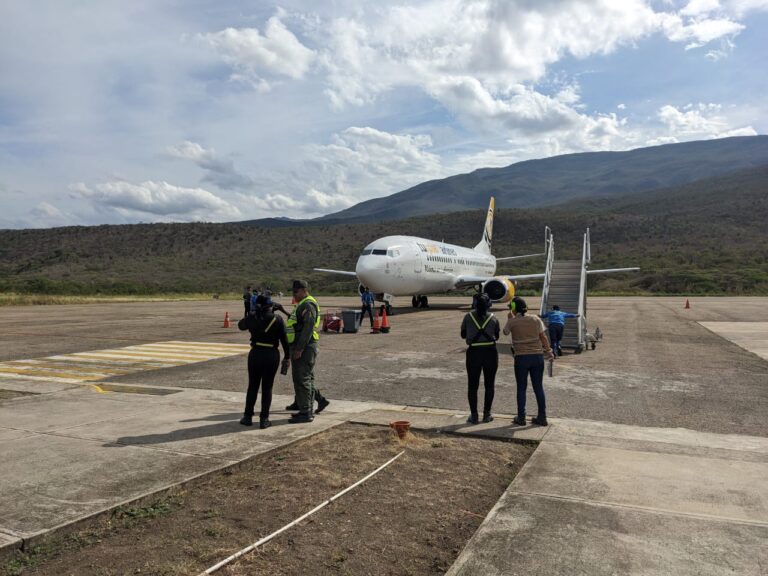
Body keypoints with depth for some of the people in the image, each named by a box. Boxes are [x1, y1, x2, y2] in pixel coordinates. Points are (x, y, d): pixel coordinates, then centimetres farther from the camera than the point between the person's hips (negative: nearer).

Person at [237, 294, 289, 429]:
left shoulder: (252, 317, -2)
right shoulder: (277, 320, -6)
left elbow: (241, 325, 19)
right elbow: (284, 340, -6)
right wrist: (287, 357, 3)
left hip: (255, 354, 1)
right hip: (272, 355, -1)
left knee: (252, 386, 14)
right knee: (267, 388, 6)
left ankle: (248, 417, 19)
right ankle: (264, 419, 7)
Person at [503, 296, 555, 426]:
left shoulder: (512, 322, -6)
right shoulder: (535, 319, 1)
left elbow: (505, 332, 13)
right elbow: (543, 337, 2)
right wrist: (549, 352, 11)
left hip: (521, 358, -3)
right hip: (538, 356, 3)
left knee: (521, 388, 9)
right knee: (538, 387, 11)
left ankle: (521, 418, 14)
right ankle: (542, 417, 15)